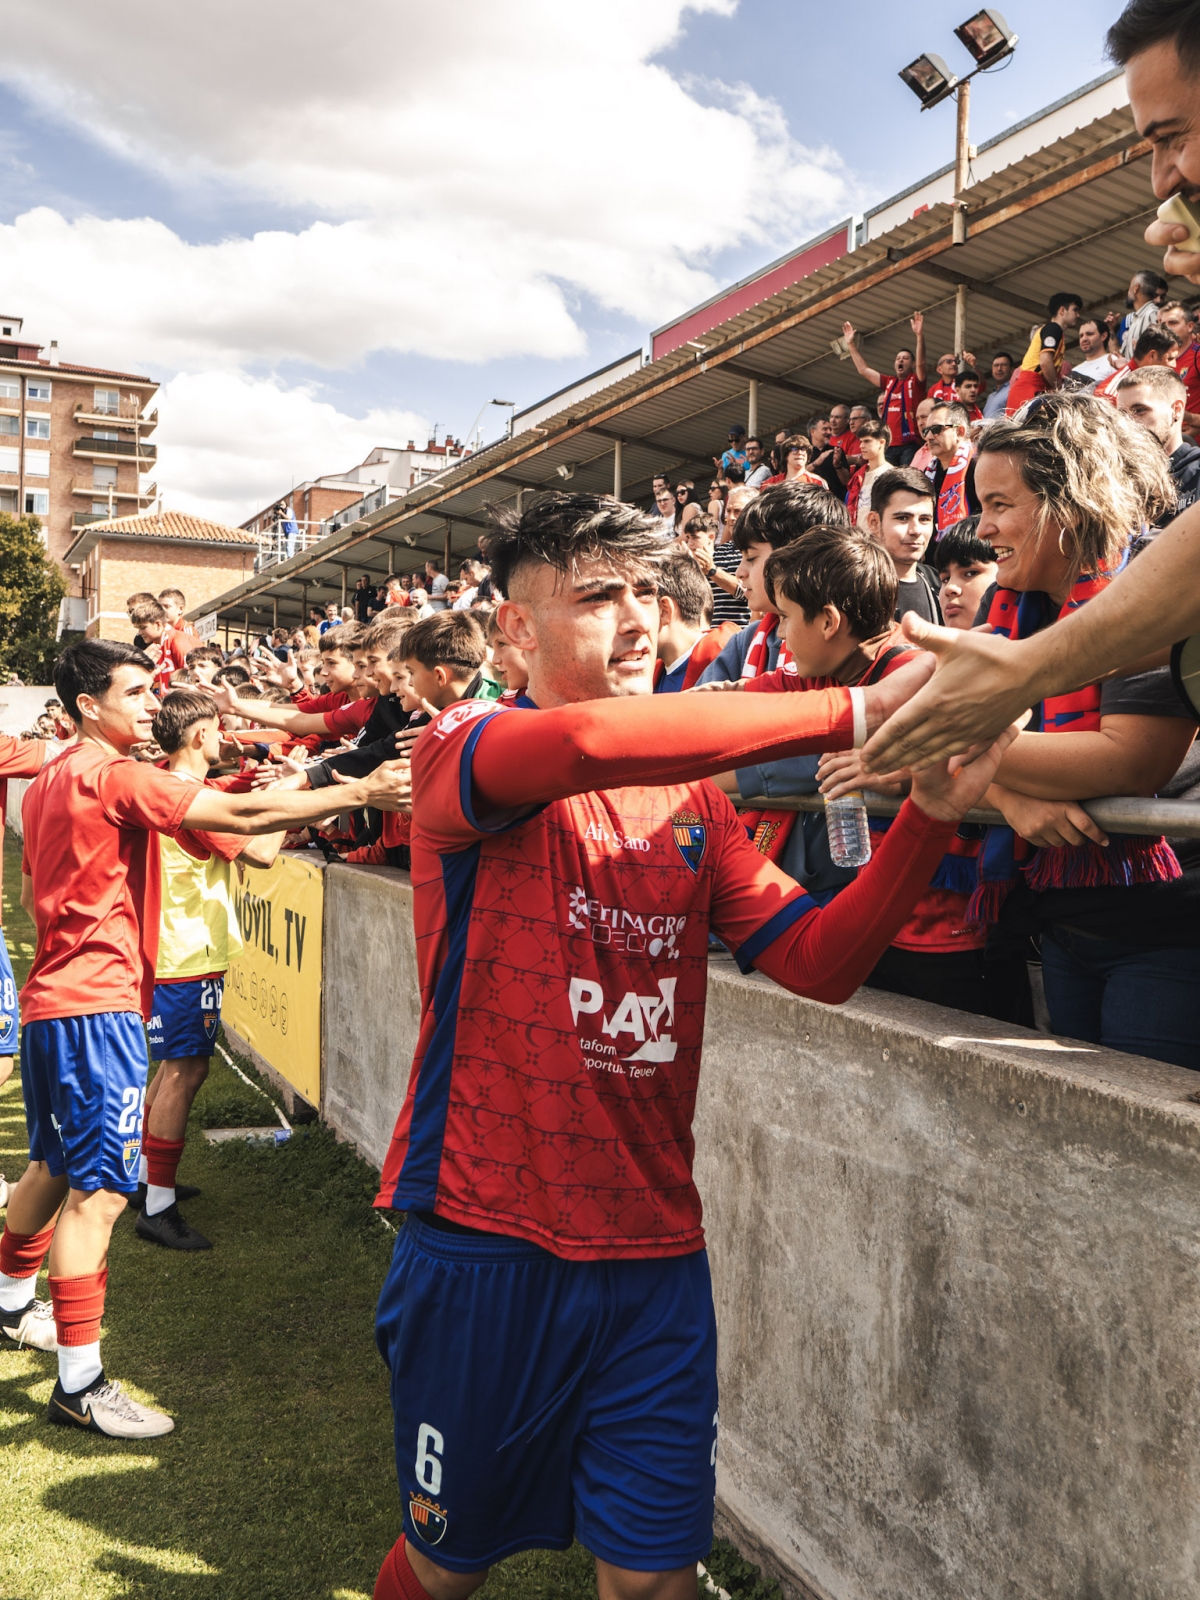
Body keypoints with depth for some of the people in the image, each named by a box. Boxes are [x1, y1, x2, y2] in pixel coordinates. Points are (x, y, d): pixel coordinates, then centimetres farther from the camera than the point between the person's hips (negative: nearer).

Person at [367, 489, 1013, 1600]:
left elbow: (819, 962, -1)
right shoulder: (462, 751, -8)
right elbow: (584, 742, -32)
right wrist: (854, 710, -31)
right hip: (485, 1243, -3)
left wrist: (931, 813, -16)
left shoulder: (692, 798, 7)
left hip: (653, 1254, 4)